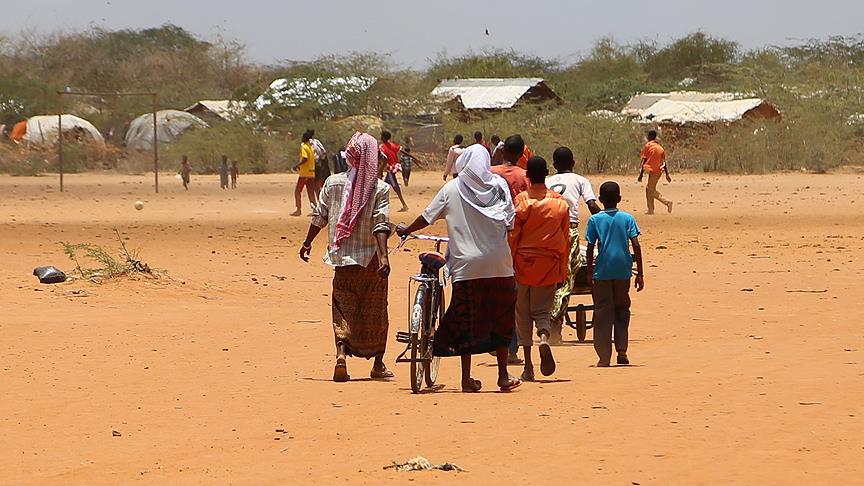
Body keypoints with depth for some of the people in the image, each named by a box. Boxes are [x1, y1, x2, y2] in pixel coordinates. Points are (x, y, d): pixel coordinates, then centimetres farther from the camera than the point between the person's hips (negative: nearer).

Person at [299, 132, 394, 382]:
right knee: (375, 310, 11)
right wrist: (384, 256, -22)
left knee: (343, 307, 5)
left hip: (343, 257, 1)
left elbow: (319, 217, 5)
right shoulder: (379, 188, -8)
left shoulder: (333, 183, 0)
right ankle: (378, 364, 18)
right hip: (371, 258, -1)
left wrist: (308, 243, 19)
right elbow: (381, 225, -17)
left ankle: (341, 352, -19)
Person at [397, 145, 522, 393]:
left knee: (465, 320, 5)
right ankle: (504, 376, 12)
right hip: (499, 264, 1)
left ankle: (467, 378, 3)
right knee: (500, 320, 10)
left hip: (466, 264, -1)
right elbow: (510, 221, 3)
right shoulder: (499, 186, 3)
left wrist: (406, 230, 22)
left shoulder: (452, 189, 0)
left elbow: (428, 216, 5)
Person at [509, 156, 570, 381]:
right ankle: (544, 338, -24)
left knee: (522, 314, 7)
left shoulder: (521, 201, -7)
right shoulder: (560, 203, 1)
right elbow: (565, 239, 5)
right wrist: (562, 270, 13)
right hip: (549, 265, 2)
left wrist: (508, 267, 0)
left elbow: (512, 236, -6)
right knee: (542, 310, 10)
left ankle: (528, 366, 4)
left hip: (523, 263, -2)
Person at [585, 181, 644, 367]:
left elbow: (590, 248, -2)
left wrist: (589, 273, 7)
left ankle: (604, 357, 0)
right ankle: (622, 351, 9)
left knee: (603, 313, 3)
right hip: (623, 271, 1)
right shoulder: (627, 218, 0)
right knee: (622, 309, 17)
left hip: (602, 272, -1)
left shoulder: (595, 220, -1)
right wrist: (640, 273, 1)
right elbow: (636, 246, -4)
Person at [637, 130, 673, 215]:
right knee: (649, 188, 18)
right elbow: (664, 162, 11)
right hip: (659, 170, 7)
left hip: (653, 170, -7)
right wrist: (667, 174, 13)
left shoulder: (648, 145, -7)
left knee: (652, 191, -3)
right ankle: (650, 210, 17)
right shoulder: (660, 146, 12)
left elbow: (644, 161, -8)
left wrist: (641, 175, -6)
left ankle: (667, 202, -20)